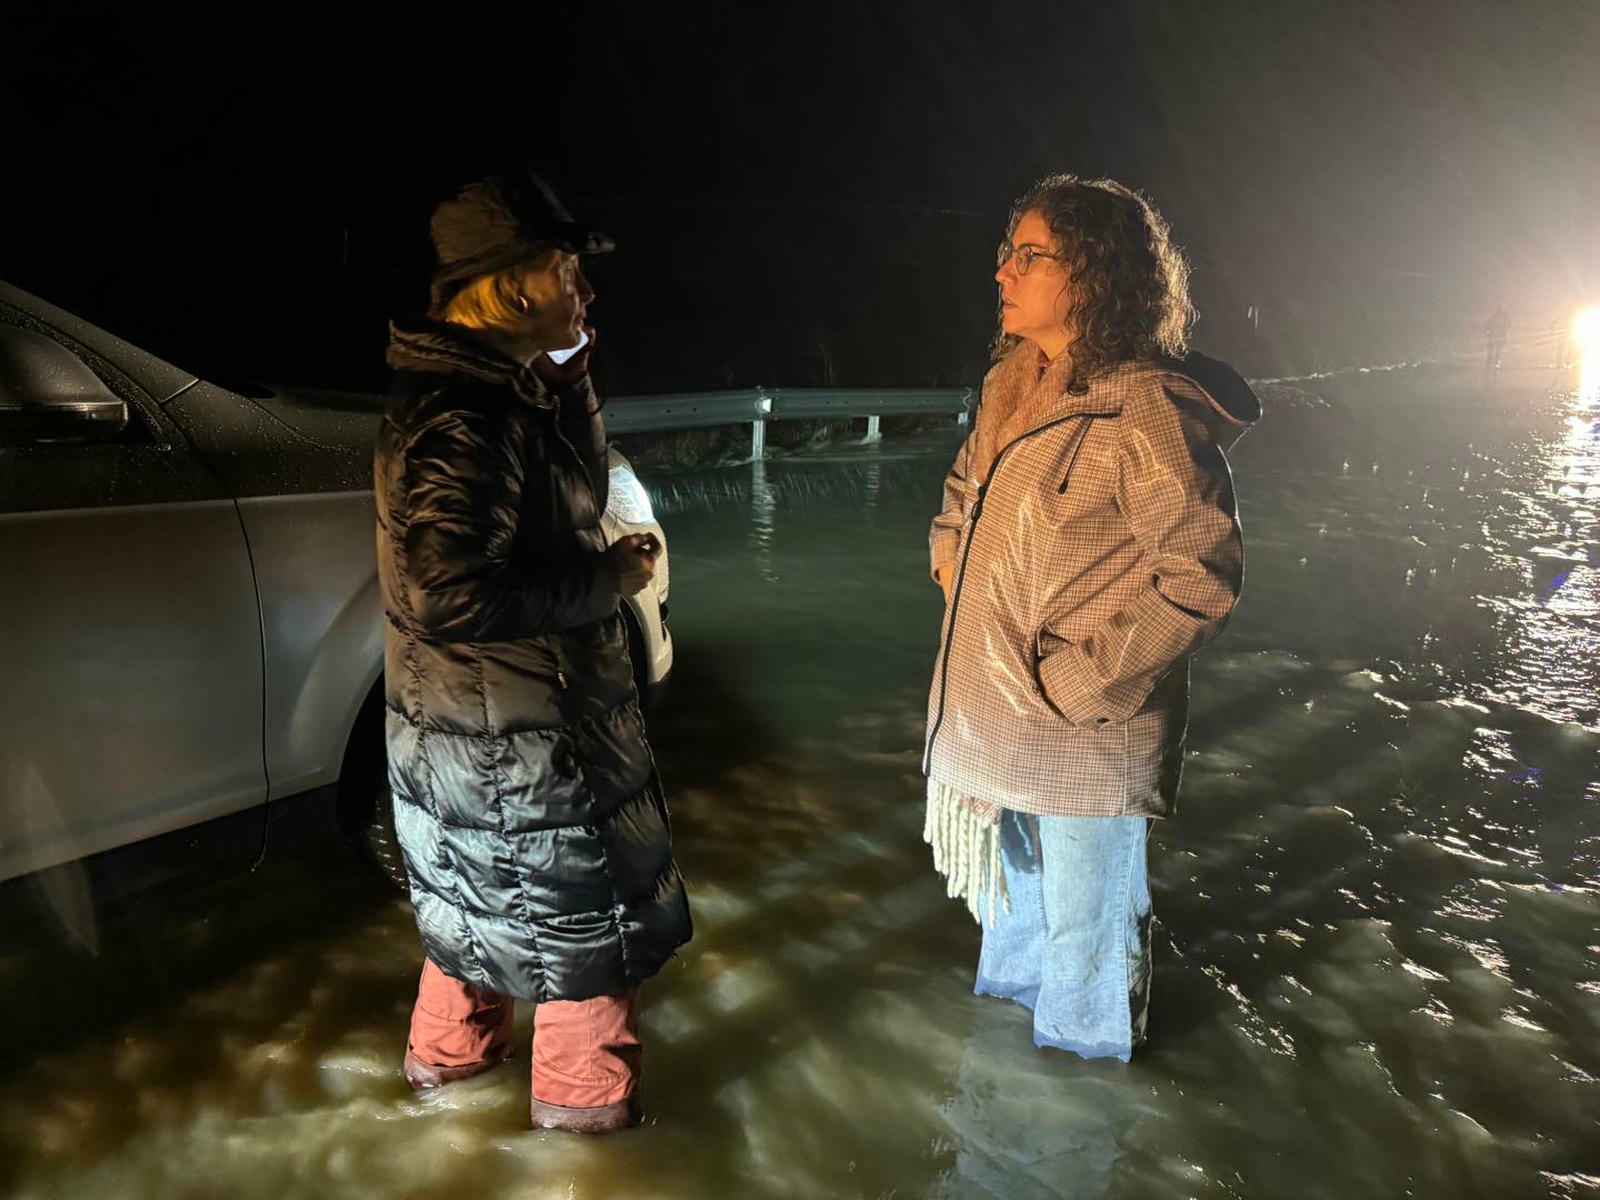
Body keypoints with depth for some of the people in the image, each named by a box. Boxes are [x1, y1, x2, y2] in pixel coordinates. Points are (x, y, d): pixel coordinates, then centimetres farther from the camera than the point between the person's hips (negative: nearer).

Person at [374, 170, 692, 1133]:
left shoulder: (496, 389, 4)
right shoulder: (464, 418, -27)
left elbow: (576, 491, 15)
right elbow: (453, 599, -34)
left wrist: (569, 365, 4)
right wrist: (612, 578, -23)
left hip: (467, 721, 10)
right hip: (514, 735, -10)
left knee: (483, 888, 28)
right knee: (586, 905, 10)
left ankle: (447, 1050, 48)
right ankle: (585, 1094, 31)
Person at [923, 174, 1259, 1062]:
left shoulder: (1146, 408, -22)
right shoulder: (1015, 386, 5)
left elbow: (1200, 575, -21)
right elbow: (964, 488, 23)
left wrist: (1079, 676, -21)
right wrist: (951, 554, 4)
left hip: (1085, 731, -8)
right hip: (992, 710, 8)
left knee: (1083, 914, 13)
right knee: (1013, 886, 30)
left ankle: (1079, 1068, 39)